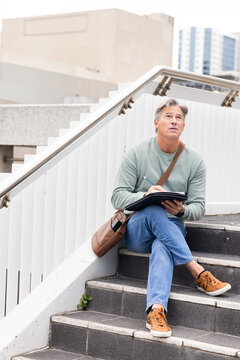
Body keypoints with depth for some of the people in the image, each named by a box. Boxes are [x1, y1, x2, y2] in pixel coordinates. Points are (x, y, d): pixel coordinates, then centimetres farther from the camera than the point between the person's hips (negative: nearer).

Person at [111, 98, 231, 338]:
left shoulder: (194, 161, 5)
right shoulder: (136, 154, 0)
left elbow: (199, 206, 4)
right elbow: (118, 197, -4)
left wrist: (181, 210, -21)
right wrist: (145, 196, -24)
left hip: (172, 229, 0)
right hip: (137, 231, 0)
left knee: (163, 246, -36)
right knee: (153, 211, -35)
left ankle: (156, 310, -54)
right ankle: (199, 273, -35)